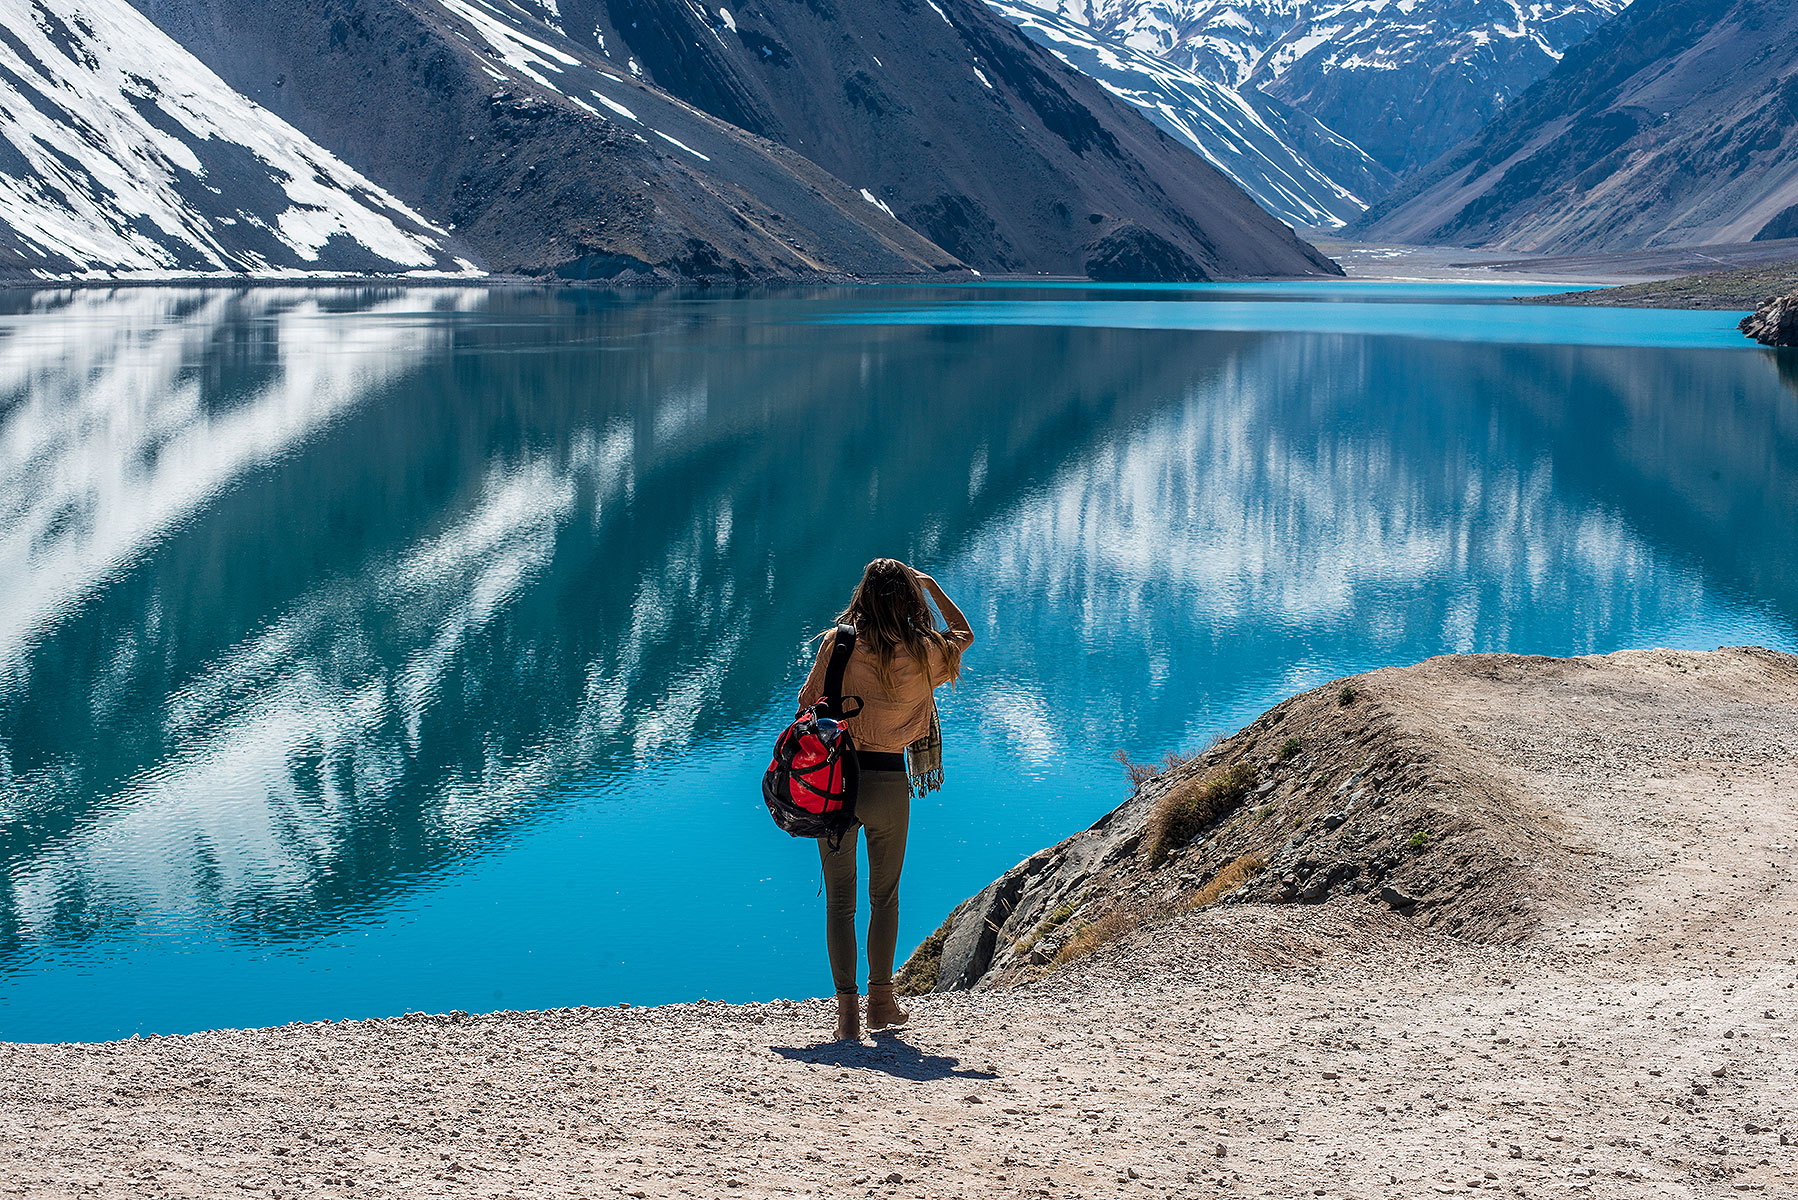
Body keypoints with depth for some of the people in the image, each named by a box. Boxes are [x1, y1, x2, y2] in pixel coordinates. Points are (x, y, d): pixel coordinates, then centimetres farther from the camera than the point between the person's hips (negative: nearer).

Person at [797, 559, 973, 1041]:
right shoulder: (926, 654, -5)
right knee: (885, 896, 17)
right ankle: (881, 1001, 25)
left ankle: (847, 1008, 0)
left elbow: (808, 703, 0)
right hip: (890, 783, 0)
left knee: (840, 897, 7)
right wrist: (931, 586, 21)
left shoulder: (837, 644, -7)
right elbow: (964, 634, 17)